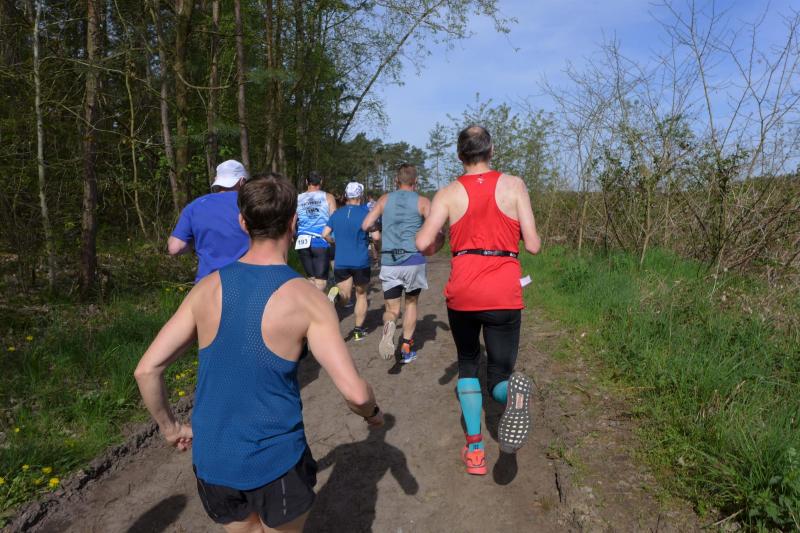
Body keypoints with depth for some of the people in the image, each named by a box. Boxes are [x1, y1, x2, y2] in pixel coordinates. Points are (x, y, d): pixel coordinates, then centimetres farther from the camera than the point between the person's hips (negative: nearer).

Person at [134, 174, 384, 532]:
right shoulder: (306, 299, -17)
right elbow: (355, 393, -19)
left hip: (211, 462, 4)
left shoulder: (208, 288, -6)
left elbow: (146, 371, -4)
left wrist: (170, 427, 11)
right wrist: (372, 413, 3)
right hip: (275, 462, -3)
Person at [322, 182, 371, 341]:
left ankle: (336, 292, -31)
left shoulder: (336, 214, 6)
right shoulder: (365, 212, -5)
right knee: (361, 295, 17)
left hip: (340, 262, 2)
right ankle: (358, 331, 19)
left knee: (345, 300, 4)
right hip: (361, 261, -2)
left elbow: (325, 234, 0)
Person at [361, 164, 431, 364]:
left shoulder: (385, 199, 9)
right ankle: (406, 349, 18)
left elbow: (365, 225, 3)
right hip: (414, 259, -1)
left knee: (392, 309, 9)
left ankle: (389, 326, -25)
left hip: (389, 262, 1)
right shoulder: (422, 201, 3)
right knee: (411, 302, 20)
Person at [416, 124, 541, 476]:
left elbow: (422, 243, -8)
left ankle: (474, 447, 13)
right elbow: (533, 246, -1)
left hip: (461, 292, 1)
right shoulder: (513, 185, 2)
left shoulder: (448, 193, 3)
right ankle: (513, 391, -26)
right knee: (499, 373, 12)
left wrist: (429, 244, 15)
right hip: (504, 293, 0)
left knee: (468, 362, 23)